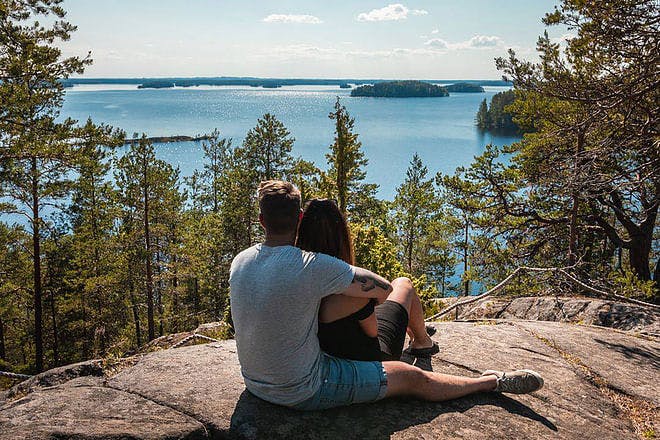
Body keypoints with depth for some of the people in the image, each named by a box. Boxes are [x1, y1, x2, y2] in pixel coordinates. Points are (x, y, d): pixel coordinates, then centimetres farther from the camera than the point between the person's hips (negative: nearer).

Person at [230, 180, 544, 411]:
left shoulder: (239, 262, -6)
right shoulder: (312, 266, -27)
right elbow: (383, 289, -16)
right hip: (303, 391, -8)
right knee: (412, 378, 4)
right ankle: (495, 382, 23)